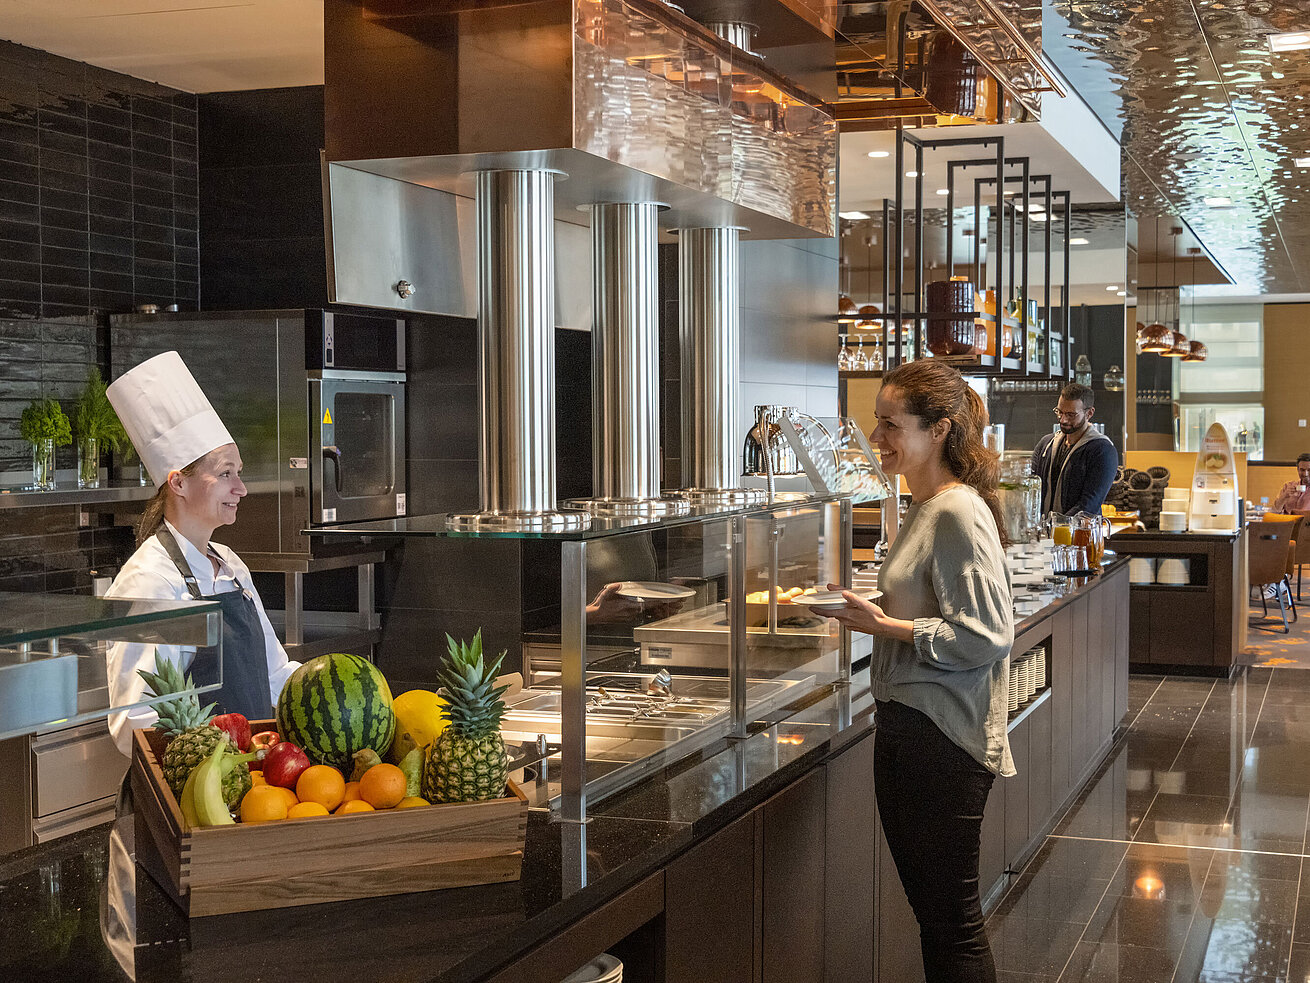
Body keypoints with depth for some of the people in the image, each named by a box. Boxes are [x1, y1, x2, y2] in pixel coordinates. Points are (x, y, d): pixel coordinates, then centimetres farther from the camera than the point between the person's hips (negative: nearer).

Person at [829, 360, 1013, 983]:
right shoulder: (922, 510, 14)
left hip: (944, 741, -10)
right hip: (902, 728, 10)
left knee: (953, 919, -1)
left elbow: (985, 636, -22)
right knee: (927, 908, 17)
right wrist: (870, 611, 9)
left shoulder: (960, 515, -16)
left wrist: (885, 627, -18)